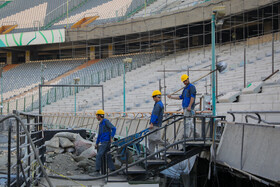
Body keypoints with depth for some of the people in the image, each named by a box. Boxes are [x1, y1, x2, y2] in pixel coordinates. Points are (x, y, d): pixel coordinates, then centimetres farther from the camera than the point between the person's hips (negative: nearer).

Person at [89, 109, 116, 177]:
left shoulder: (106, 121, -9)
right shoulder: (101, 124, 19)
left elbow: (114, 128, -17)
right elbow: (99, 134, 25)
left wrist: (111, 138, -22)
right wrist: (96, 143, 23)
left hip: (106, 142, -9)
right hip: (103, 142, 9)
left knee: (98, 156, -13)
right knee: (108, 157, 7)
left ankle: (97, 172, -14)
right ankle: (113, 171, 7)